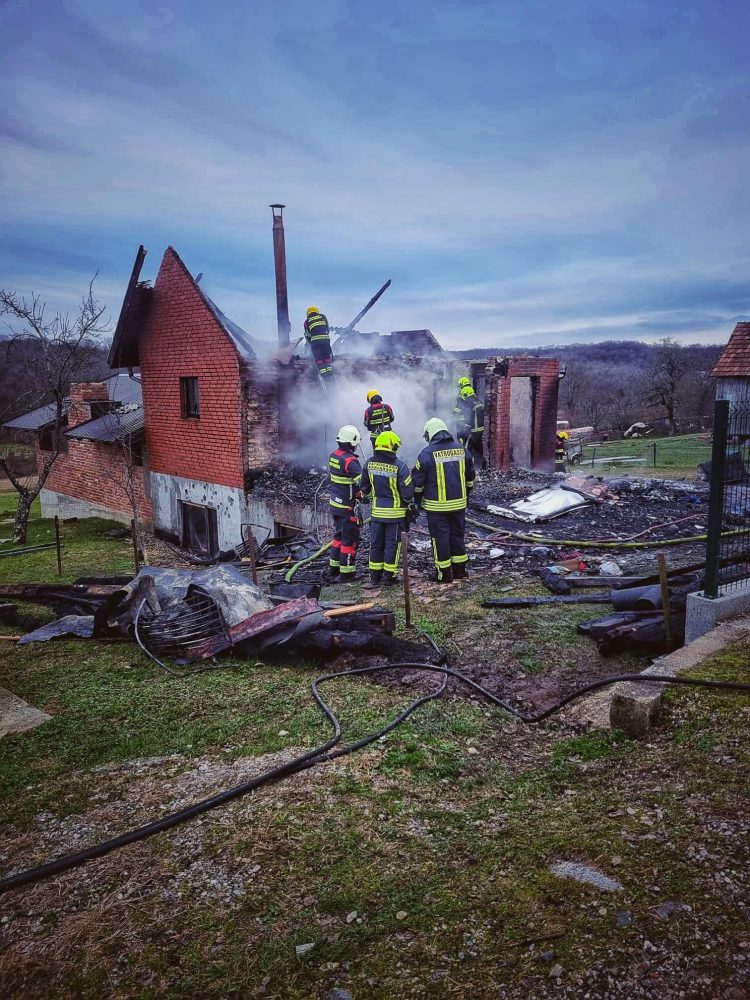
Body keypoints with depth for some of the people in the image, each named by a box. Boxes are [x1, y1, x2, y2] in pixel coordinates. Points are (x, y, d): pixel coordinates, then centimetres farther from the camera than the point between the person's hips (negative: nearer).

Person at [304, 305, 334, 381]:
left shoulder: (307, 321, 16)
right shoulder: (322, 317, 19)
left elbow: (307, 335, 15)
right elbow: (328, 329, 22)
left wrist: (309, 342, 30)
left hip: (315, 341, -1)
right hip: (326, 339, 1)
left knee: (318, 359, 2)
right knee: (328, 357, 8)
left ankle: (324, 374, -7)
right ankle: (329, 372, -4)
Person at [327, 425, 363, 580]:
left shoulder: (333, 456, 4)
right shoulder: (350, 461, -23)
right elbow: (362, 482, -26)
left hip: (335, 503, 9)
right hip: (347, 507, -9)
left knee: (338, 536, 20)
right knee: (350, 539, 3)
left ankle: (334, 569, 29)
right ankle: (347, 573, 10)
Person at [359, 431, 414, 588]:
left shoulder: (369, 463, -3)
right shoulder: (399, 466, -17)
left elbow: (365, 488, 7)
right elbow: (408, 491, -15)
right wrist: (407, 501, 7)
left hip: (377, 511, 4)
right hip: (395, 513, -3)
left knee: (376, 544, 12)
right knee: (392, 544, 7)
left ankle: (374, 576, 17)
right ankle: (389, 577, 14)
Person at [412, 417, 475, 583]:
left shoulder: (427, 453, -11)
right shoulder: (461, 450, 4)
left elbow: (418, 480, -6)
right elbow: (470, 477, 15)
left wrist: (418, 499, 9)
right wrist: (466, 495, 27)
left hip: (437, 506, -5)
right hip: (459, 504, 5)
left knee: (440, 537, 4)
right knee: (458, 535, 17)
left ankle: (444, 574, 10)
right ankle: (460, 569, 27)